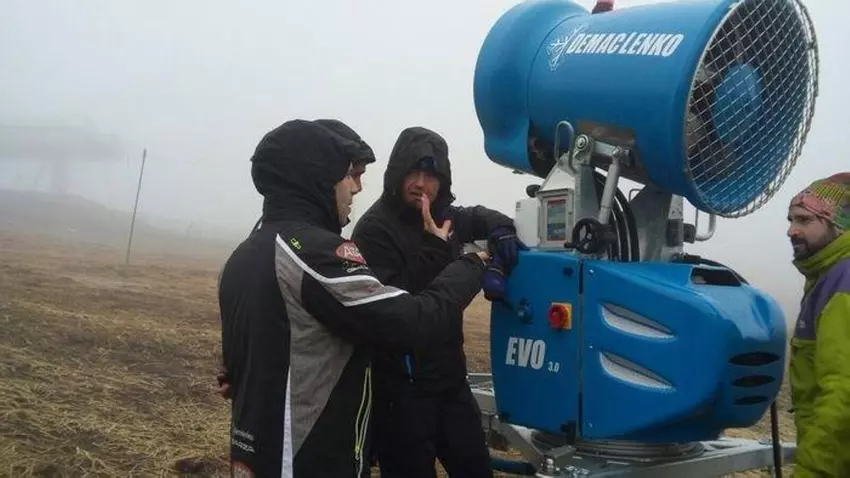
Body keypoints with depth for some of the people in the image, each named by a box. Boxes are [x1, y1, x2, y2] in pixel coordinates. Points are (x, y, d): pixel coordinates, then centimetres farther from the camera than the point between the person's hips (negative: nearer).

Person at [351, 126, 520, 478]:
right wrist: (434, 246, -27)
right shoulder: (374, 229, -15)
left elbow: (476, 217, 29)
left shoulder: (441, 217, 7)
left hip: (450, 378, 8)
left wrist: (501, 230, 7)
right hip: (401, 387, -8)